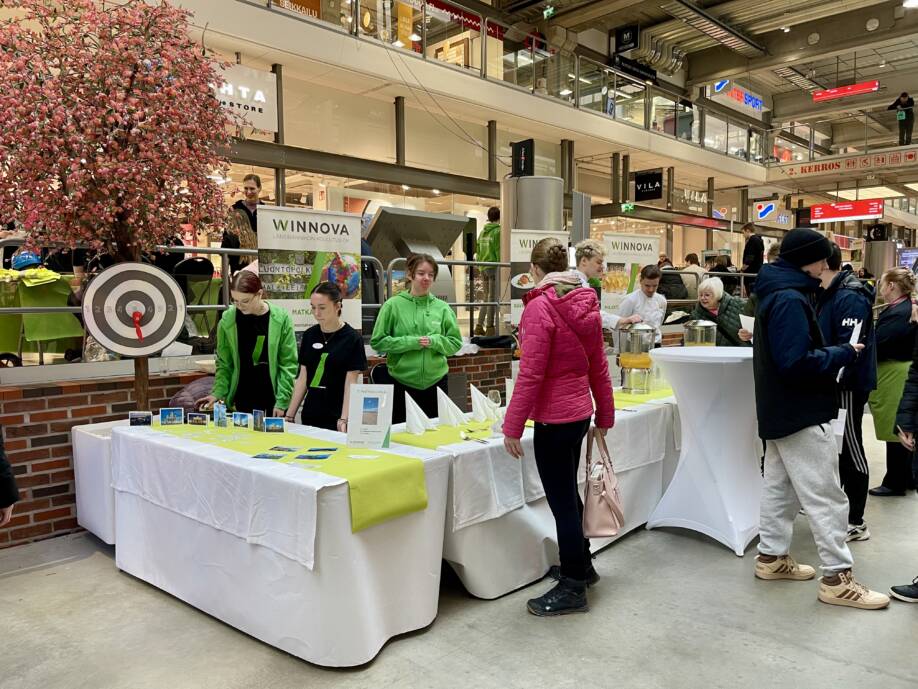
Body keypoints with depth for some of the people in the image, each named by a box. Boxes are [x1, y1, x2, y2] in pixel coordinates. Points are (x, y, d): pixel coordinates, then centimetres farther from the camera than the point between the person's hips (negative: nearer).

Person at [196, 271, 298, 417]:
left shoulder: (281, 319, -9)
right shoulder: (227, 320, -4)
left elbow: (288, 364, -7)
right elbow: (224, 363, 4)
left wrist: (282, 401, -10)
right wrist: (218, 393, -8)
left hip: (274, 395, -1)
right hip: (243, 398, 1)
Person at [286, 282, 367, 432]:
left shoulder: (352, 339, -8)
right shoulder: (309, 335, 6)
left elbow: (350, 384, -11)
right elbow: (302, 378, 9)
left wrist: (344, 419, -20)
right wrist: (290, 415, 6)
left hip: (337, 417, -4)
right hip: (310, 415, 4)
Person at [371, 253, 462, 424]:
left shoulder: (442, 308, 2)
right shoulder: (393, 305, -5)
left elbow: (455, 343, 4)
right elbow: (378, 342, -5)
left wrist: (434, 341, -14)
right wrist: (410, 342, -15)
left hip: (436, 382, 2)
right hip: (402, 383, -2)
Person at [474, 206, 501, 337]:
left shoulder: (482, 231, 13)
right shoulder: (498, 231, -10)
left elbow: (478, 251, 15)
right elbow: (499, 252, -15)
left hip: (483, 267, 7)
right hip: (494, 266, -7)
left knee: (486, 297, 15)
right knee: (493, 297, -3)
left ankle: (479, 326, 16)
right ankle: (490, 327, -2)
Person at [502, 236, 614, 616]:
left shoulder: (540, 308, -17)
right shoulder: (585, 304, 6)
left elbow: (530, 374, -20)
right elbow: (598, 366, 10)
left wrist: (512, 426, -15)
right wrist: (605, 414, 18)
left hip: (554, 417, -8)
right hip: (579, 411, 9)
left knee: (562, 500, 3)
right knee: (568, 493, 23)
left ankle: (573, 589, 17)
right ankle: (581, 565, 40)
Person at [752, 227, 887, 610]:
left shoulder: (776, 294, 12)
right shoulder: (790, 299, -20)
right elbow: (797, 362, -27)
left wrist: (833, 351, 6)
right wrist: (843, 355, -15)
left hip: (781, 410, 10)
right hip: (801, 413, -10)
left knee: (780, 487, 16)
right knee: (825, 496, -3)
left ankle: (772, 557, 26)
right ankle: (837, 579, 4)